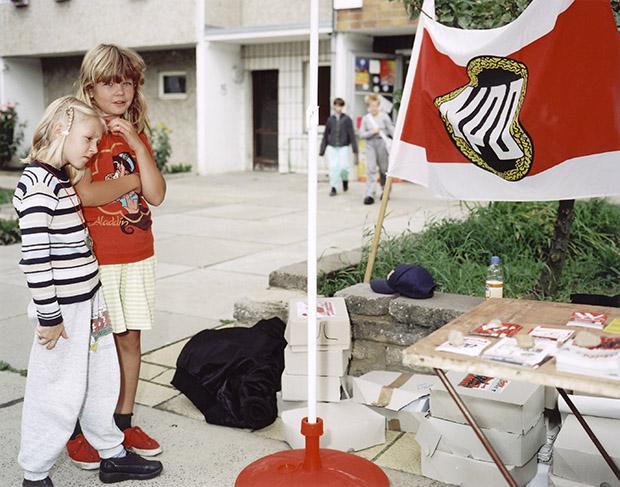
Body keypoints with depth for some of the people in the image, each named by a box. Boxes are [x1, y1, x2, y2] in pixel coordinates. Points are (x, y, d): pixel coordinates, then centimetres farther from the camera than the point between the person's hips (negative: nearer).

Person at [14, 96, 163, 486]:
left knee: (103, 380, 18)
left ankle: (113, 456, 34)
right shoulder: (38, 183, -19)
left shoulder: (64, 179, 11)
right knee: (59, 394, 4)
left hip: (89, 298, 9)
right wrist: (49, 315, -19)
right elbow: (34, 256, -22)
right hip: (64, 308, -9)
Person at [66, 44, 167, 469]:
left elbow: (156, 194, -1)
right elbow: (85, 194, -19)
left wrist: (136, 144, -10)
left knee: (130, 339, 11)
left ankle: (124, 422, 25)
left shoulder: (136, 135, 11)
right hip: (95, 258, -5)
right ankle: (78, 431, 18)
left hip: (138, 255, 5)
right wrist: (130, 180, -7)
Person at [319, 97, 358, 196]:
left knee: (343, 166, -10)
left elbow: (352, 134, 0)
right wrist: (322, 150, 11)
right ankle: (334, 188, 6)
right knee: (333, 167, -5)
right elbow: (325, 135, 11)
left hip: (343, 147, -1)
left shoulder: (347, 119, 1)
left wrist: (355, 149, -4)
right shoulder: (330, 119, 6)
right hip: (331, 147, 1)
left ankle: (345, 179, 23)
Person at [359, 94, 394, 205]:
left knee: (384, 168, 9)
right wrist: (372, 132, -13)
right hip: (370, 144, 0)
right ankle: (370, 194, -13)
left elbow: (391, 129, 0)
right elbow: (362, 134, 2)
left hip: (382, 143, 0)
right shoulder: (365, 118, 5)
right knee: (370, 169, -10)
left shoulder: (384, 116, 2)